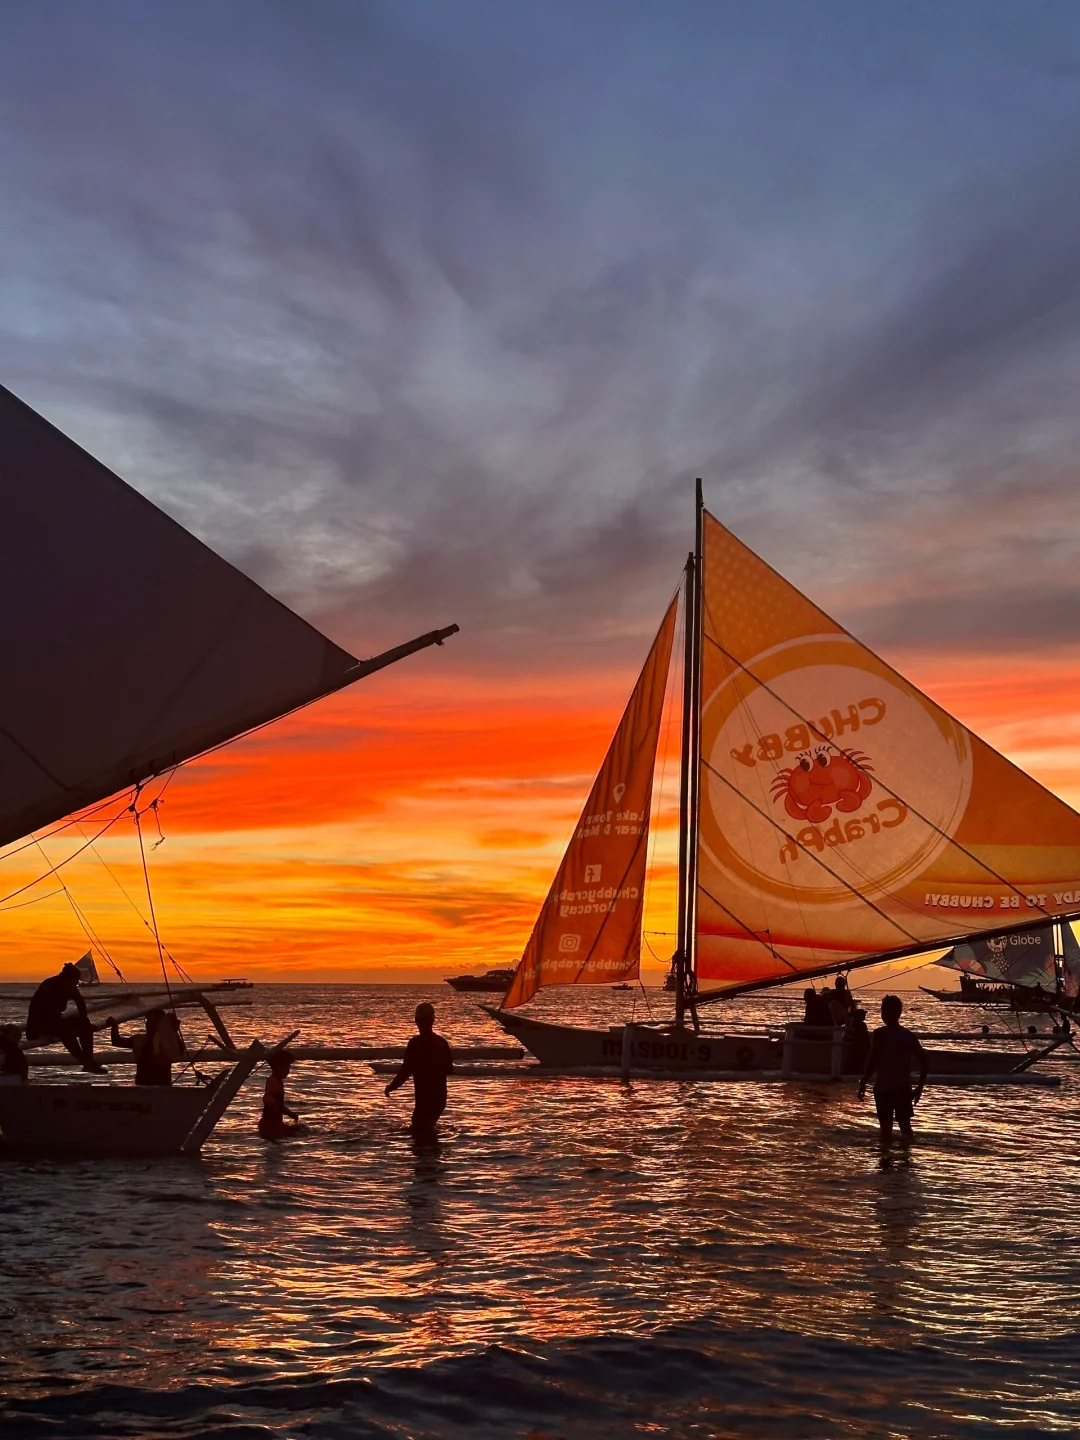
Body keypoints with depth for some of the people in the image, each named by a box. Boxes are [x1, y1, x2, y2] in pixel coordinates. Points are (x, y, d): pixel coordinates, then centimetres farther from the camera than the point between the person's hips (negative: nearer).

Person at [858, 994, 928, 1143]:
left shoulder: (880, 1034, -9)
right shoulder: (909, 1036, 6)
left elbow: (873, 1062, -15)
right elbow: (923, 1060, 4)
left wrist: (862, 1083, -7)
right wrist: (919, 1087, 11)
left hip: (883, 1088, -4)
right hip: (904, 1088, 4)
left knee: (886, 1128, 5)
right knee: (905, 1125, 12)